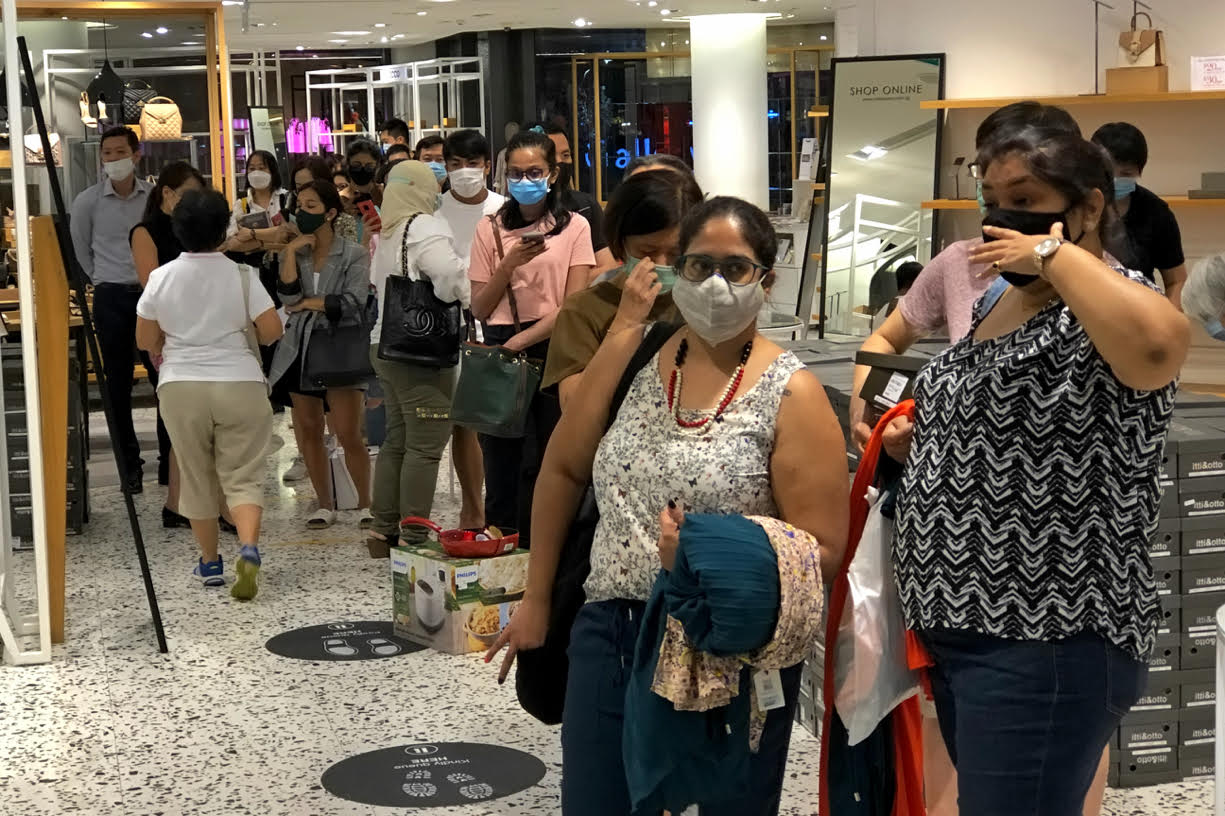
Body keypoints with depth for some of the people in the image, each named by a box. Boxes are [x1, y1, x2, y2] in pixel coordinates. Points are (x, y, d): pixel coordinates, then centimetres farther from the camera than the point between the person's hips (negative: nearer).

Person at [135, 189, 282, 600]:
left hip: (181, 386, 2)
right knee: (242, 477, 1)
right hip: (239, 384, -1)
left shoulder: (161, 278, -2)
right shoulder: (242, 276, -7)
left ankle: (210, 562, 20)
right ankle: (248, 549, -21)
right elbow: (272, 330, -8)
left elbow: (145, 341, 4)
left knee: (197, 477, 13)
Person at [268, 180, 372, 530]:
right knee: (309, 431, 7)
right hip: (300, 348, 4)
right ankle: (325, 504, 18)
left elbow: (352, 302, -14)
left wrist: (308, 303, -7)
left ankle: (365, 503, 9)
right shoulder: (292, 254, 9)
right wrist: (292, 251, -10)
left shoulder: (354, 255, -2)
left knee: (349, 435, -7)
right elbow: (289, 296, -7)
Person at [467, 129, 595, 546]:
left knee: (542, 462, -3)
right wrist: (509, 264, -8)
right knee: (501, 461, 3)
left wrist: (521, 340, -12)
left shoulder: (574, 227, 3)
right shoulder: (491, 229, 10)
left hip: (552, 350, -2)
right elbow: (479, 308, 7)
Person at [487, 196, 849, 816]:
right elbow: (564, 470, 13)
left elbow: (822, 551, -12)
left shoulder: (791, 395, -10)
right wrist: (536, 599, 15)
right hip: (610, 635, 4)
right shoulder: (629, 356, 2)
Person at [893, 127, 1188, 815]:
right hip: (959, 625, 9)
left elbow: (1158, 347, -40)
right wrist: (911, 435, 8)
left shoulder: (1112, 308, -14)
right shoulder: (998, 303, 13)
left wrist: (1056, 253, -26)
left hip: (1046, 642, -9)